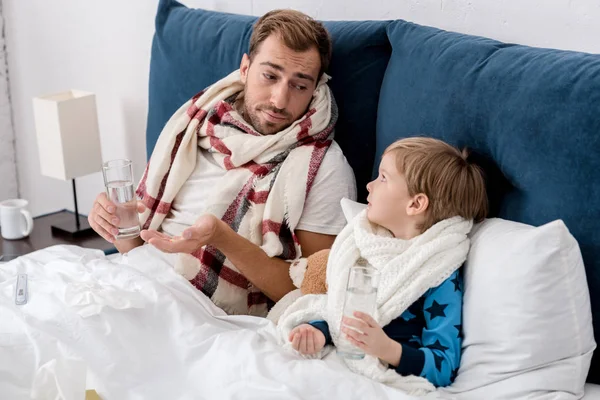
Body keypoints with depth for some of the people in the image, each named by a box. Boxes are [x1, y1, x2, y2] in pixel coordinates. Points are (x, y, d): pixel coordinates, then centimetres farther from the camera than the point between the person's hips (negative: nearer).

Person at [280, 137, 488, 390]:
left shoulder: (440, 279, -14)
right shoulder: (369, 246, 8)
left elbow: (445, 368, -17)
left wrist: (388, 349, -33)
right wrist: (317, 332, -7)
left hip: (385, 380, -6)